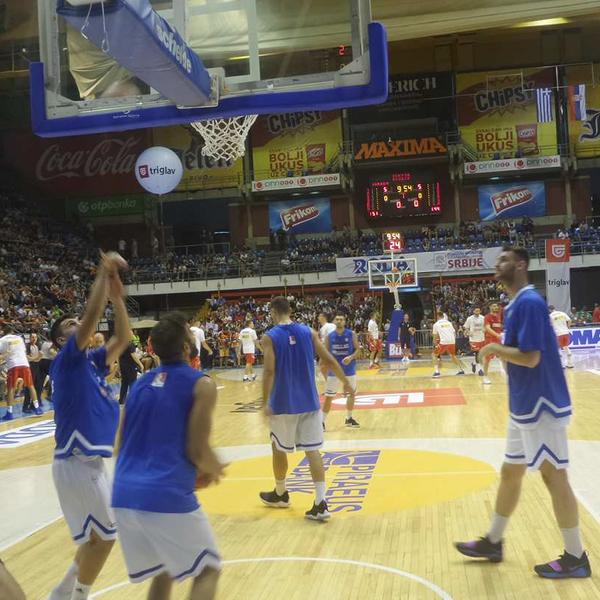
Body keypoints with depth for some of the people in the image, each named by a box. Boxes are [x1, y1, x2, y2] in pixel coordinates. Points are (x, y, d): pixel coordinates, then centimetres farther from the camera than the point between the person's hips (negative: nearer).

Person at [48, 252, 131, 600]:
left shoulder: (91, 361, 13)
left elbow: (123, 338, 10)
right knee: (103, 536, -1)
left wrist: (117, 295, 4)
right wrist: (104, 273, -15)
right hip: (77, 463, -9)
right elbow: (92, 315, -21)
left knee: (98, 535, 20)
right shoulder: (67, 360, -9)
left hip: (91, 460, 9)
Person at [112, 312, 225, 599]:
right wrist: (214, 470, 14)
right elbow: (197, 450, -8)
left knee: (162, 573, 25)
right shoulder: (201, 384, -3)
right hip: (167, 496, -6)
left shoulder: (140, 383, 16)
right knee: (207, 570, 13)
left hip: (124, 495, 7)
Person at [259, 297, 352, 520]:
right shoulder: (308, 332, 3)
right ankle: (320, 503, -5)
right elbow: (329, 360, 1)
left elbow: (269, 371, -17)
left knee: (279, 448, 18)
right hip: (309, 401, 3)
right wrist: (346, 382, 13)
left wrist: (265, 402, -14)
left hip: (283, 403, -3)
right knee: (312, 450, 3)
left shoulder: (269, 337, -7)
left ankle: (280, 494, 34)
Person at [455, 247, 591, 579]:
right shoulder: (517, 304, 13)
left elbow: (530, 357, -25)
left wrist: (494, 349, -12)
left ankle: (576, 558, 13)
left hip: (540, 406, -10)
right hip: (525, 406, 10)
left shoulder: (529, 302, -18)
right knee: (510, 473, 17)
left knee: (554, 477, 0)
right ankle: (493, 542, 29)